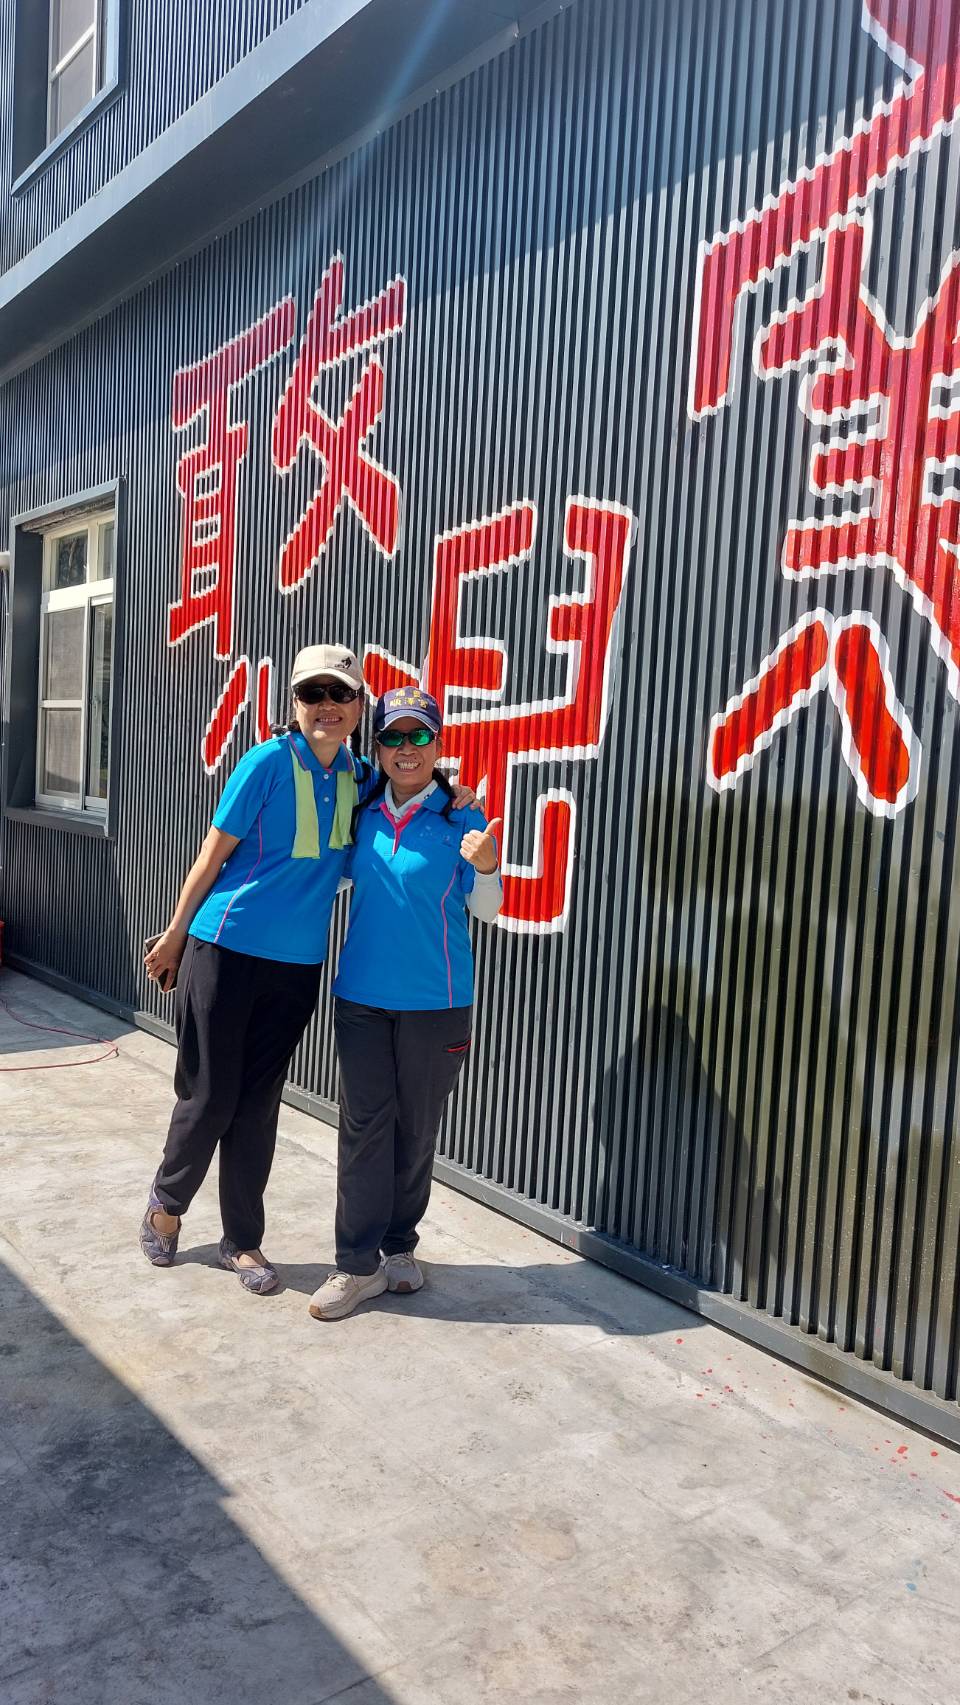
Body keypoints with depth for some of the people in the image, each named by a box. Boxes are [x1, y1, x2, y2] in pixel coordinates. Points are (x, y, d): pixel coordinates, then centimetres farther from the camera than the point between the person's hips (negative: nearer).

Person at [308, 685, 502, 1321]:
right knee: (365, 1123, 3)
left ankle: (398, 1246, 28)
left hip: (435, 1001, -3)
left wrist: (485, 867, -24)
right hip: (361, 994, 3)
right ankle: (358, 1265, 11)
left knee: (416, 1128, 9)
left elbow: (485, 911, -5)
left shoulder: (461, 817, -6)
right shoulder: (363, 814, 5)